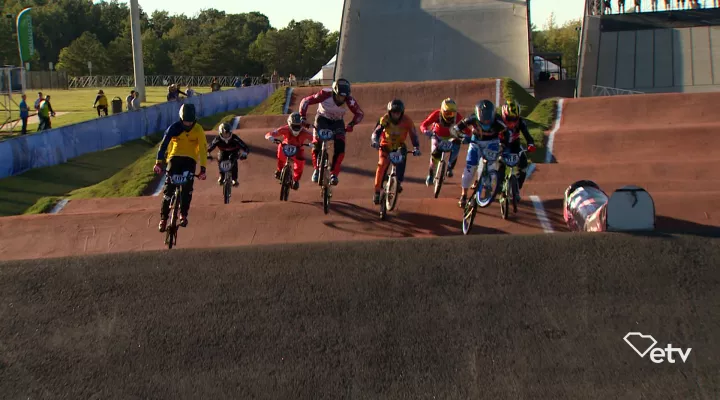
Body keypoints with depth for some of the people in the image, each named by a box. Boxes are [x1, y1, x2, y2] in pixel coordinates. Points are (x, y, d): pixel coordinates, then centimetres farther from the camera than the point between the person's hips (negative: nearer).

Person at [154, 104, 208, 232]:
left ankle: (183, 215, -7)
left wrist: (203, 169, -22)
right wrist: (158, 163, -27)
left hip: (190, 159, 0)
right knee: (169, 188, -9)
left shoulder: (198, 130, -11)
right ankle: (163, 218, 1)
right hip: (175, 157, 0)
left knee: (187, 187, -21)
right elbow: (163, 144, -16)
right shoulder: (174, 128, -12)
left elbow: (203, 149, -13)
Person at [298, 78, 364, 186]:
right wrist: (302, 117, -31)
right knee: (317, 144, -18)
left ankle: (334, 174, -8)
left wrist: (351, 124, -32)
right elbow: (305, 101, -23)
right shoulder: (325, 94, -30)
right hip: (323, 119, -1)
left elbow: (359, 113, -16)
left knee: (340, 148, -18)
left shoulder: (349, 99, -26)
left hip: (337, 122, 1)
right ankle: (317, 169, 5)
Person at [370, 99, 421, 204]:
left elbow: (413, 135, -19)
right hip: (386, 146, -1)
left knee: (403, 153, -32)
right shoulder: (385, 119, -20)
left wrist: (416, 148, -34)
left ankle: (399, 182, -22)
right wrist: (374, 140, -46)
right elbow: (377, 131, -25)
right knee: (382, 165, -23)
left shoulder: (407, 121, -19)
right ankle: (377, 192, -14)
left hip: (399, 146, 1)